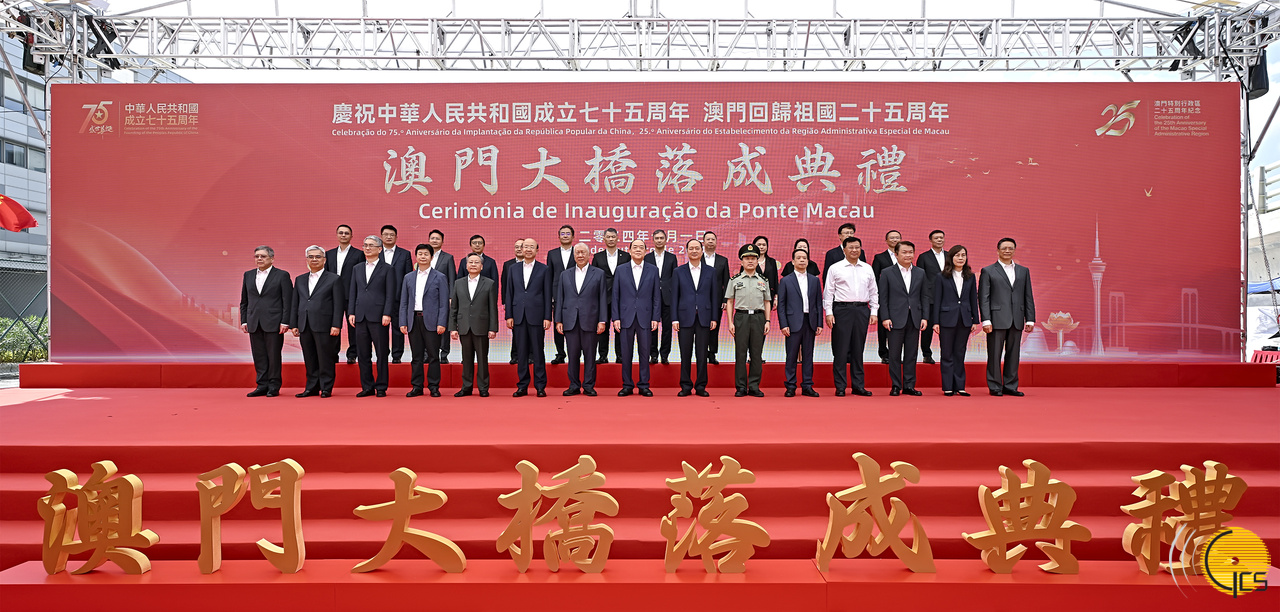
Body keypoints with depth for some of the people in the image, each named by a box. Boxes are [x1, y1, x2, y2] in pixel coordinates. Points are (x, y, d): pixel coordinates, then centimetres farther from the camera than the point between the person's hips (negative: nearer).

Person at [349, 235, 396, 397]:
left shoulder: (387, 269, 2)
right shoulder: (357, 269, 16)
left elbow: (390, 294, -4)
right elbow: (352, 292, 15)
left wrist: (387, 314, -12)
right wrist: (351, 312, 5)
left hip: (378, 317, -5)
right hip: (360, 317, 5)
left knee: (381, 354, 0)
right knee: (363, 354, 7)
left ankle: (381, 387, 7)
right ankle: (367, 387, 15)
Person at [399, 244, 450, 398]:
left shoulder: (440, 278, 3)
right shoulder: (408, 278, 14)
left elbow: (444, 303, -2)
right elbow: (404, 302, 13)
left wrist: (441, 323, -11)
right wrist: (403, 323, 3)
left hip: (431, 321, -3)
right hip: (413, 321, 3)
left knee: (433, 356, -1)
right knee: (416, 356, 6)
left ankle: (434, 387, 6)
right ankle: (417, 387, 13)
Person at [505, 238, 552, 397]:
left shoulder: (544, 269, 4)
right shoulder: (513, 269, 12)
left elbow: (547, 295, 1)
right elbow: (509, 293, 10)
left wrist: (547, 317, -6)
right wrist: (509, 316, 3)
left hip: (536, 316, -3)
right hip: (518, 316, 3)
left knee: (538, 351, 0)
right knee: (521, 352, 6)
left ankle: (540, 386, 6)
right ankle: (522, 386, 13)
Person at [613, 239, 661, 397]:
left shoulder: (653, 270, 6)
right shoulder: (621, 270, 6)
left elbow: (657, 296, 5)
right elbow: (615, 295, 5)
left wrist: (655, 318, -2)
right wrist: (615, 318, -2)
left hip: (645, 317, 0)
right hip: (626, 317, 0)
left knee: (645, 353, 3)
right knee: (626, 354, 4)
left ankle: (644, 385, 11)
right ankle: (627, 385, 13)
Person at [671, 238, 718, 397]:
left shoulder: (710, 271, 9)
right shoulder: (679, 272, 7)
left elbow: (715, 295, 7)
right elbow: (674, 296, 4)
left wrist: (714, 318, 1)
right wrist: (674, 319, -3)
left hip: (704, 318, 0)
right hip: (685, 317, 0)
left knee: (702, 354, 2)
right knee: (685, 354, 2)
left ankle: (701, 386, 10)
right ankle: (686, 386, 11)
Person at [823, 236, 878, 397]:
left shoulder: (868, 269, 13)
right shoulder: (835, 268, 3)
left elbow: (873, 292, 15)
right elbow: (828, 292, 1)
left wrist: (874, 312, 6)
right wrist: (828, 313, -7)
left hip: (862, 310, 3)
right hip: (842, 309, -3)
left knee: (858, 349, 8)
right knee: (841, 349, -3)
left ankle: (858, 385, 14)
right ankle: (840, 387, 3)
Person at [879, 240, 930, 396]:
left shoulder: (920, 273, 11)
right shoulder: (887, 273, 2)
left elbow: (925, 297, 10)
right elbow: (883, 298, -1)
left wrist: (925, 317, 1)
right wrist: (885, 317, -9)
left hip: (914, 319, 3)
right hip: (895, 319, -3)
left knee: (911, 354, 6)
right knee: (895, 355, 1)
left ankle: (909, 386, 13)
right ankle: (896, 386, 9)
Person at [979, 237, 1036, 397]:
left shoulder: (1023, 271, 15)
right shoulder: (988, 271, 3)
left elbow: (1028, 297, 13)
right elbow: (983, 298, -3)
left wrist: (1030, 319, 6)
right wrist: (986, 320, -11)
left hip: (1017, 321, 4)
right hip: (997, 319, -3)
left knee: (1013, 354, 7)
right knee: (994, 355, -1)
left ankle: (1010, 386, 15)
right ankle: (995, 387, 7)